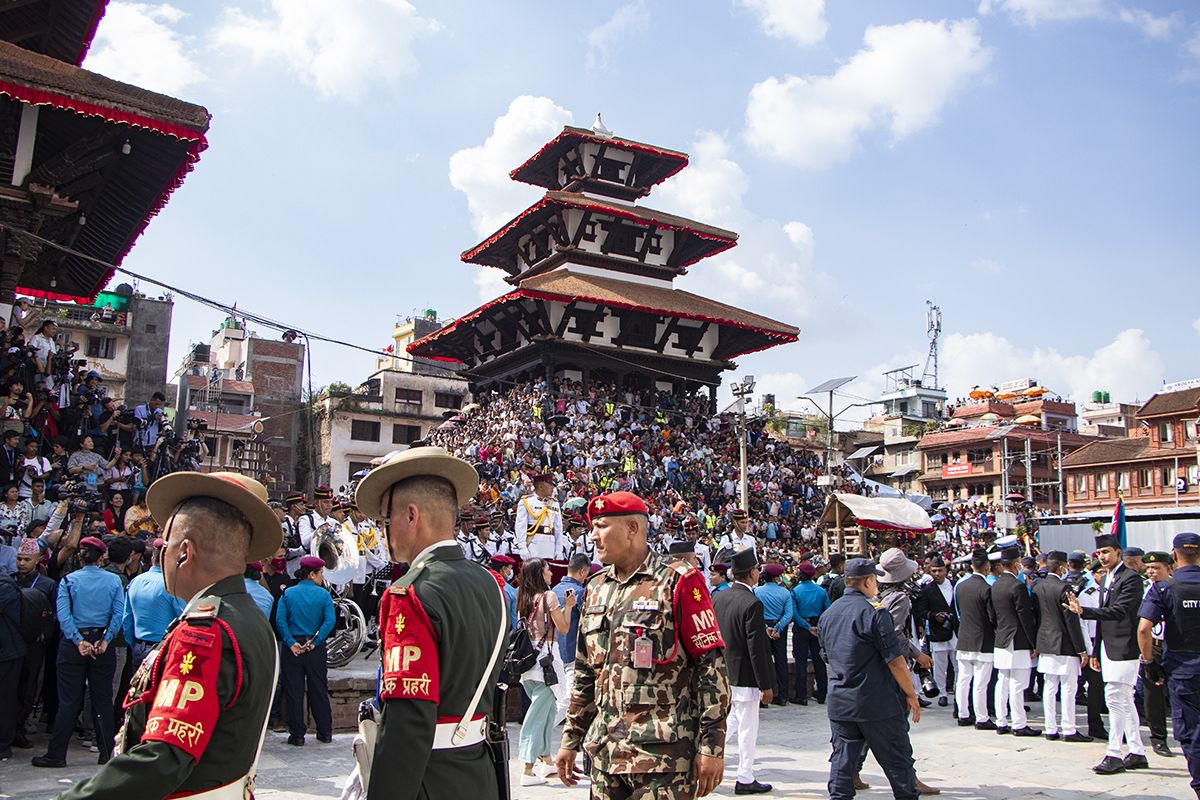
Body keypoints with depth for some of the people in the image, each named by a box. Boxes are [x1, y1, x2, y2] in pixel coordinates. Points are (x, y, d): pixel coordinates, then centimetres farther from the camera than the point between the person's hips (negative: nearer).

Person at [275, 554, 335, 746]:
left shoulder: (288, 593, 2)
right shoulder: (323, 594, -2)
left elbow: (280, 620, -10)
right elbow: (329, 621, -13)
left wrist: (291, 642, -11)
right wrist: (314, 641, -11)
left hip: (292, 648, 0)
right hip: (316, 648, 0)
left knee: (294, 692, 7)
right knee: (318, 690, 10)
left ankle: (297, 735, 9)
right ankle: (325, 732, 17)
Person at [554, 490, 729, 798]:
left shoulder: (677, 582, -7)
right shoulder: (596, 587, 13)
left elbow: (712, 665, -9)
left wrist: (712, 746, -12)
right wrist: (571, 740, 17)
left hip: (664, 755, -6)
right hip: (605, 754, 6)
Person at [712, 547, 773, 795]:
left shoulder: (719, 598, 3)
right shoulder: (752, 603, -21)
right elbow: (756, 648, -20)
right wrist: (766, 685, -13)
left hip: (723, 673, 7)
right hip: (744, 677, -7)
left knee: (732, 723, 22)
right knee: (747, 729, 5)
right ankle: (745, 780, 15)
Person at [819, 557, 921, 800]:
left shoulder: (828, 614, 9)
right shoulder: (874, 612, -13)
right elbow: (895, 661, -14)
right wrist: (911, 694, -4)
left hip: (839, 703, 6)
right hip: (878, 703, -6)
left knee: (842, 759, 9)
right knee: (897, 760, 7)